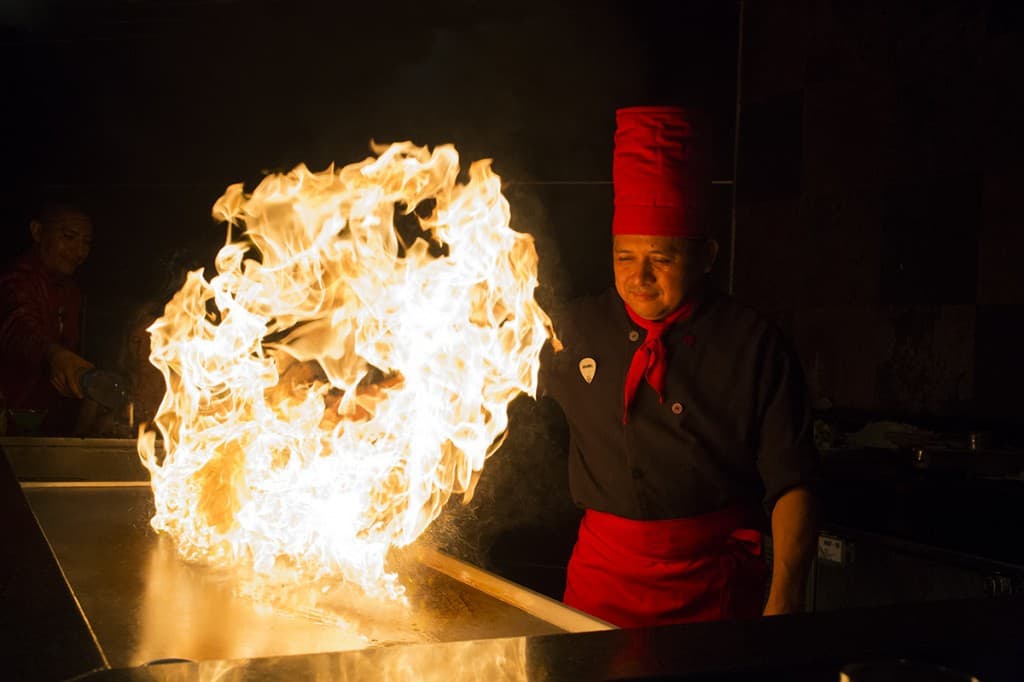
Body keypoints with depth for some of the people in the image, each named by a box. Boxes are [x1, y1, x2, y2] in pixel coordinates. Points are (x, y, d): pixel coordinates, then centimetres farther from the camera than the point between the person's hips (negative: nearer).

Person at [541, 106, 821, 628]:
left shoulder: (754, 345, -6)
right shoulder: (576, 330, 2)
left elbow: (792, 484, -7)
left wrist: (784, 605, -15)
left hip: (714, 586, -2)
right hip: (601, 574, 2)